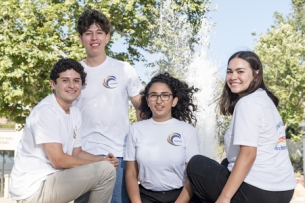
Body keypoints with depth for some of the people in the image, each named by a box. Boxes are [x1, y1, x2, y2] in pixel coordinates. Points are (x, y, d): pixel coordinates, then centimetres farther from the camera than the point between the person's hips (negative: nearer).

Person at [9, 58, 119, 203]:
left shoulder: (75, 113, 10)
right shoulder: (46, 111, -18)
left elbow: (76, 153, 15)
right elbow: (58, 160, -22)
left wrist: (103, 160, -5)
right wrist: (100, 164, -12)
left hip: (53, 179, 9)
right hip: (34, 189, -9)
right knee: (106, 170, -18)